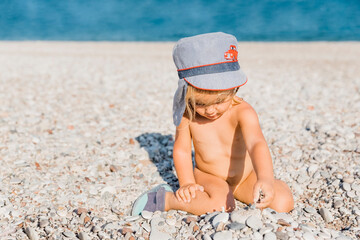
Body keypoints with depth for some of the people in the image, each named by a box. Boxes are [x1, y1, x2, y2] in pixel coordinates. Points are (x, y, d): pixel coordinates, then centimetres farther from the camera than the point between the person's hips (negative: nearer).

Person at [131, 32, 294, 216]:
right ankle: (166, 199, -16)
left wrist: (265, 179, -56)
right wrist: (187, 184, -10)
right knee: (221, 204, -34)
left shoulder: (242, 113, -22)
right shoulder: (187, 115, -13)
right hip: (207, 176, -2)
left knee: (283, 202, -19)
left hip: (246, 176, 2)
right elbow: (181, 150, 0)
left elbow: (256, 144, -38)